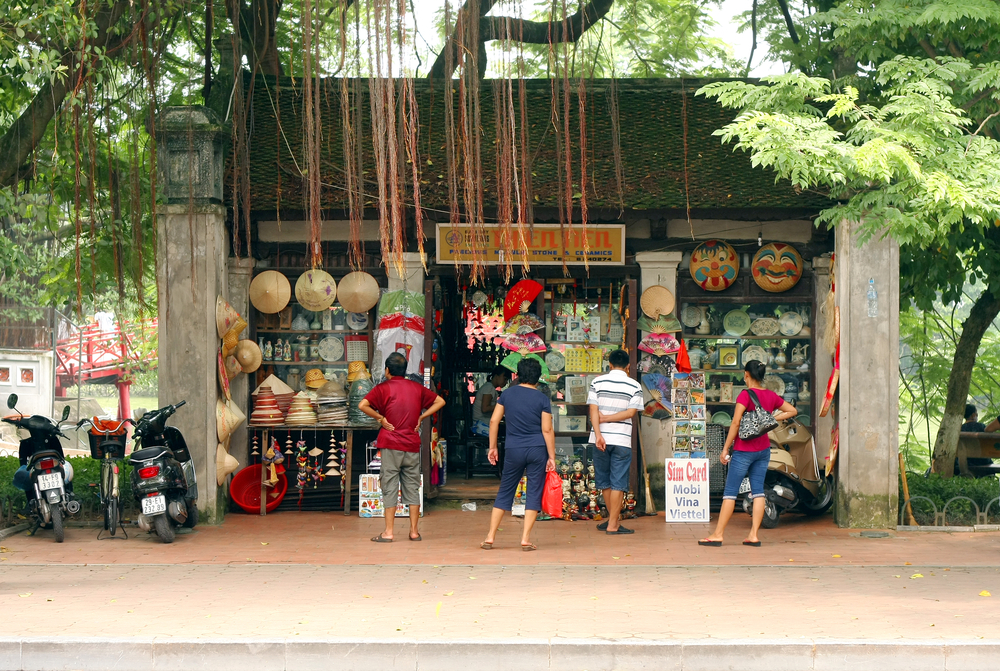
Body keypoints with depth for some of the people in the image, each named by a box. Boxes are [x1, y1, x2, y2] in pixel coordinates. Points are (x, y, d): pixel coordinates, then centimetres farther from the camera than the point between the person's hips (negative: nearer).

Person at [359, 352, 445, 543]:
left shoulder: (383, 388, -2)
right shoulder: (417, 388, 10)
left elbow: (363, 405, -16)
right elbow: (440, 401, 17)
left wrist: (380, 418, -4)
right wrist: (421, 417, 10)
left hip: (391, 445, -3)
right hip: (412, 445, 3)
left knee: (390, 487, -1)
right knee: (412, 487, 8)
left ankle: (388, 532, -2)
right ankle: (414, 531, 10)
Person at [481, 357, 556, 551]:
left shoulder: (507, 394, 3)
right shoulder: (542, 399, -4)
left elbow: (494, 421, 3)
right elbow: (547, 430, -7)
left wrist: (492, 447, 12)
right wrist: (552, 457, -3)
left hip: (514, 451, 2)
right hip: (537, 450, -2)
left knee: (504, 493, 10)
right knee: (534, 493, 5)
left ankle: (490, 537, 10)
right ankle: (526, 539, 1)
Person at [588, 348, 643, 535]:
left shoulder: (597, 382, 3)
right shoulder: (634, 386, 0)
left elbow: (593, 410, -7)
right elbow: (631, 412, -9)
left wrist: (598, 434, -13)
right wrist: (607, 419, -5)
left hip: (601, 439, 2)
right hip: (622, 440, -2)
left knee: (604, 481, 16)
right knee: (618, 483, 3)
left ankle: (614, 517, 27)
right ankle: (612, 524, 3)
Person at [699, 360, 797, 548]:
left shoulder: (745, 395, -14)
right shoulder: (771, 396, 5)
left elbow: (735, 423, -17)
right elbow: (792, 411, 17)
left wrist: (725, 448, -12)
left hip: (744, 450, -6)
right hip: (763, 449, 6)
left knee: (730, 492, -2)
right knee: (758, 491, 7)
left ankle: (718, 535, 1)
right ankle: (754, 535, 5)